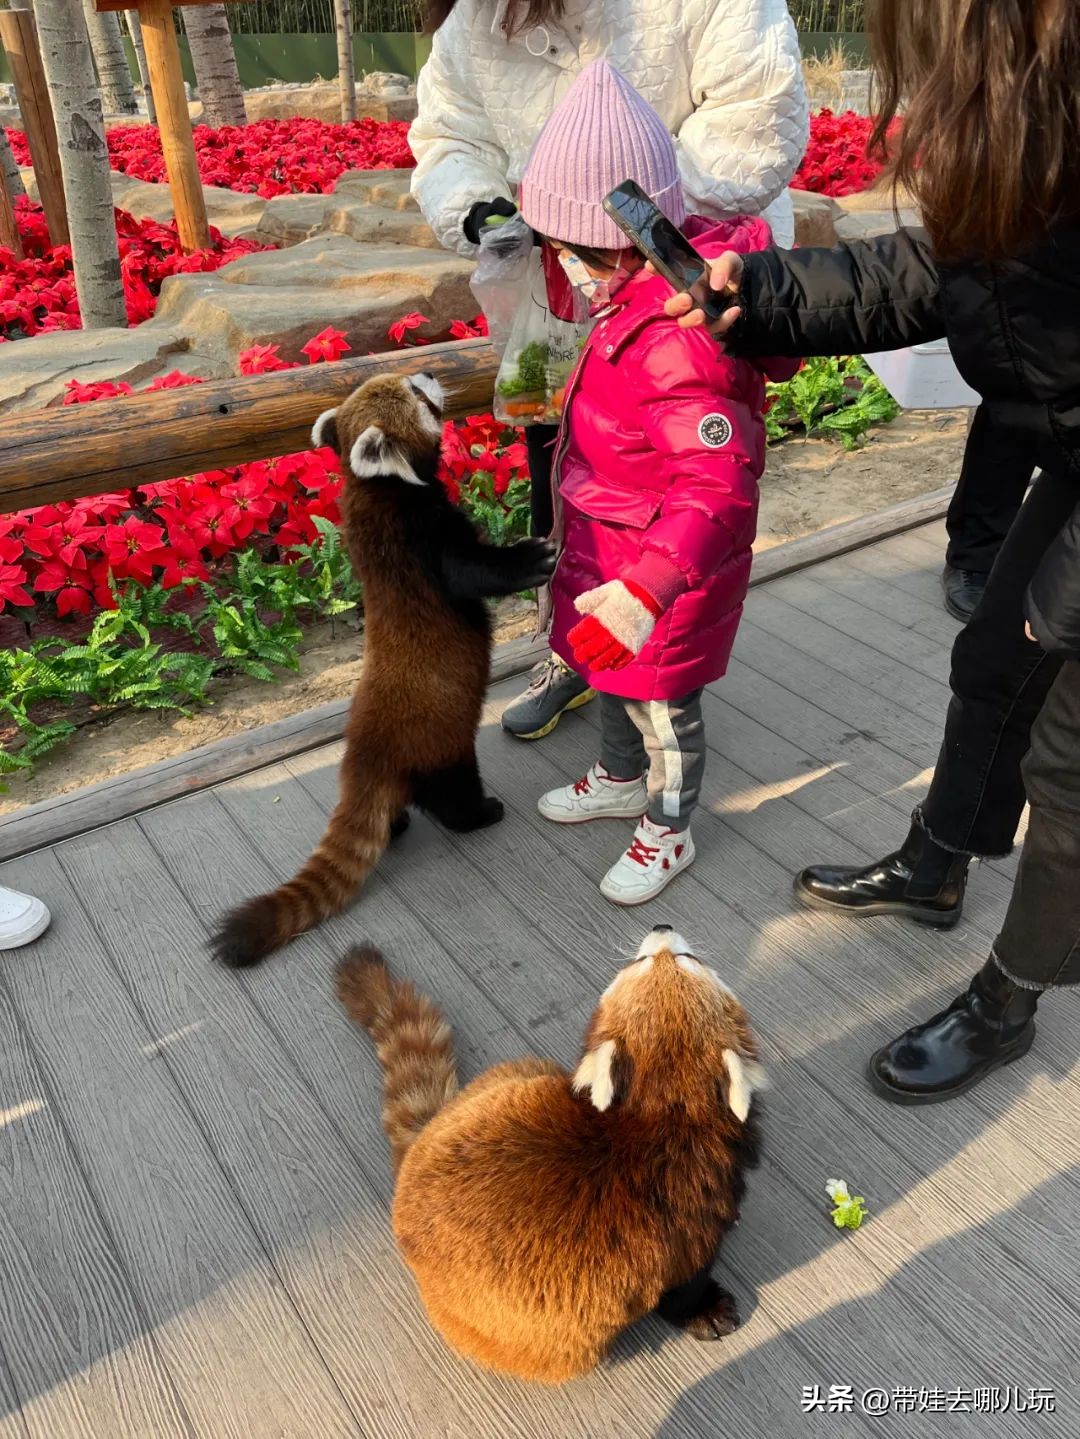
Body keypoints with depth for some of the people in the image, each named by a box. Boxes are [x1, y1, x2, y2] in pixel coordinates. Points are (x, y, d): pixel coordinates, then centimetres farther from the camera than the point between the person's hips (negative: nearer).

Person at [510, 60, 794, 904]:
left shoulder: (677, 344, -34)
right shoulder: (675, 274, -5)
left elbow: (717, 489, -37)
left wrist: (643, 593, -44)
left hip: (668, 558, -9)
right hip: (611, 540, 9)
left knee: (661, 700, 10)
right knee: (612, 671, 25)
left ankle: (668, 832, 34)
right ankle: (620, 779, 50)